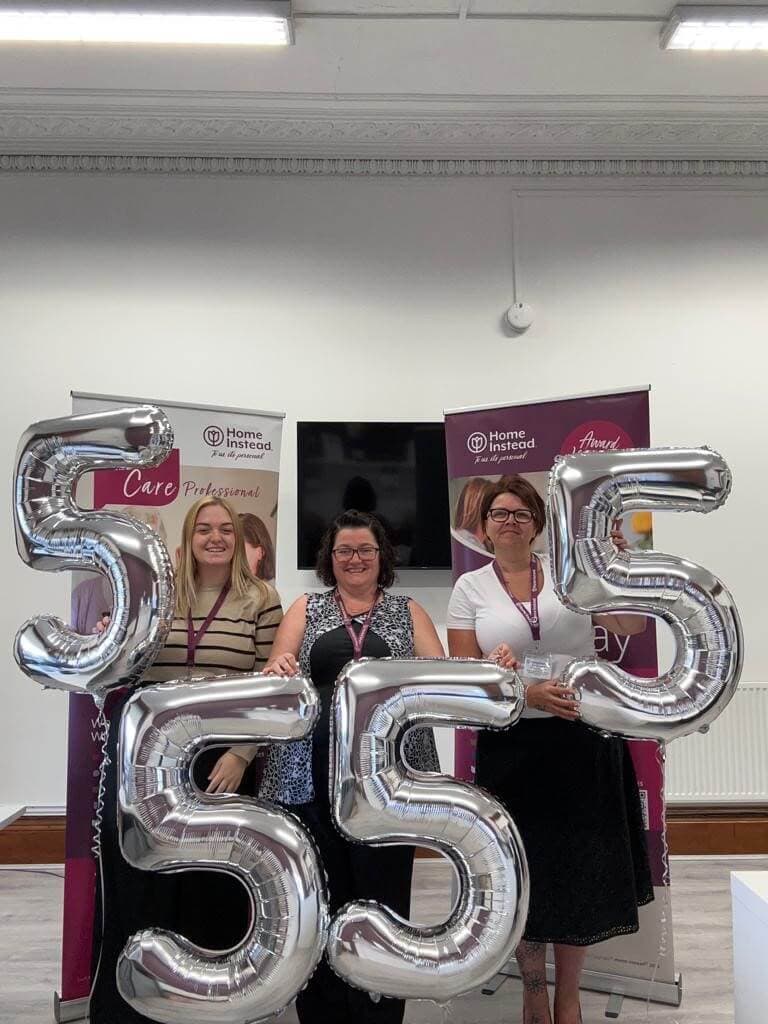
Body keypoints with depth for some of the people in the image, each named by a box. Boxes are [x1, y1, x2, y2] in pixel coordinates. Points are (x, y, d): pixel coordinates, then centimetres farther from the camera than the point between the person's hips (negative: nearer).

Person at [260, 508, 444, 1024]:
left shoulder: (408, 611, 12)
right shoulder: (306, 608, 13)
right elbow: (276, 674, 3)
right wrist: (279, 669, -20)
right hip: (312, 774, 1)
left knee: (383, 897, 2)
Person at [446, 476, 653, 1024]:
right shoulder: (470, 588, 0)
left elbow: (631, 624, -3)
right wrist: (526, 694, -17)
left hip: (586, 740, 1)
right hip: (512, 744, -1)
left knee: (581, 868, 11)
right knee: (529, 871, 11)